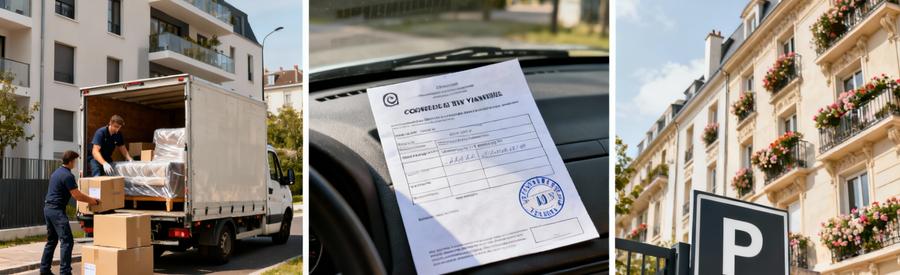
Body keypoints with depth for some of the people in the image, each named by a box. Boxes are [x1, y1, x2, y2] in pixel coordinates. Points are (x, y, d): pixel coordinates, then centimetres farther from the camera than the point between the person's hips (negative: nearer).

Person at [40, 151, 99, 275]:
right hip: (57, 210, -10)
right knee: (67, 241, -10)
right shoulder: (68, 175, -14)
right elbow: (76, 195, -14)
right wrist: (91, 200, -1)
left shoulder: (56, 172, 17)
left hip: (48, 208, 10)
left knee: (51, 240, 17)